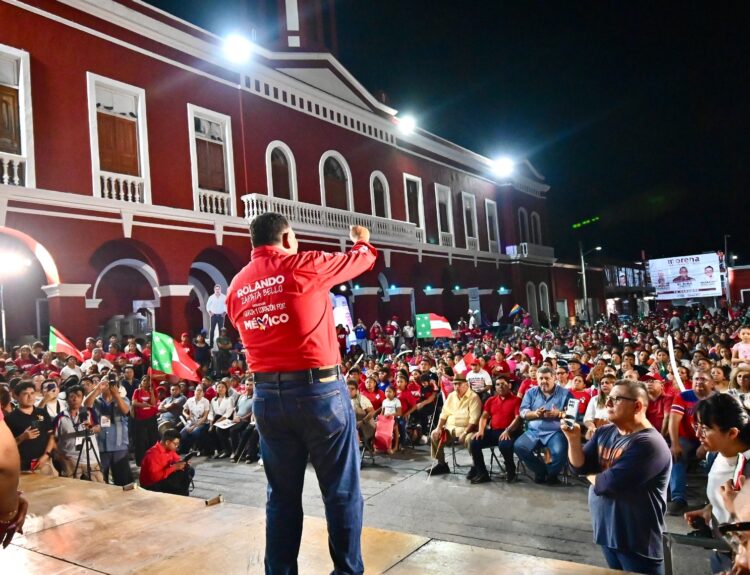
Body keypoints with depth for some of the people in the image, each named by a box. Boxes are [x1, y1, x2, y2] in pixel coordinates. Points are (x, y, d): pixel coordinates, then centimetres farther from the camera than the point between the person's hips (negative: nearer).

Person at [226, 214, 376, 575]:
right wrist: (362, 240, 32)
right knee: (341, 490, 8)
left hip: (266, 396, 5)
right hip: (318, 390, -5)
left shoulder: (237, 286, 9)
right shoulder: (303, 265, -6)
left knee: (282, 494, 15)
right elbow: (361, 260, 10)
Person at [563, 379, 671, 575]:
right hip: (607, 529, 8)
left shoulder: (648, 443, -22)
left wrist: (592, 477, -5)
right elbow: (580, 466, 0)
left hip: (637, 538, -7)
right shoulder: (604, 432, 4)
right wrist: (573, 439, -17)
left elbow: (611, 483, -26)